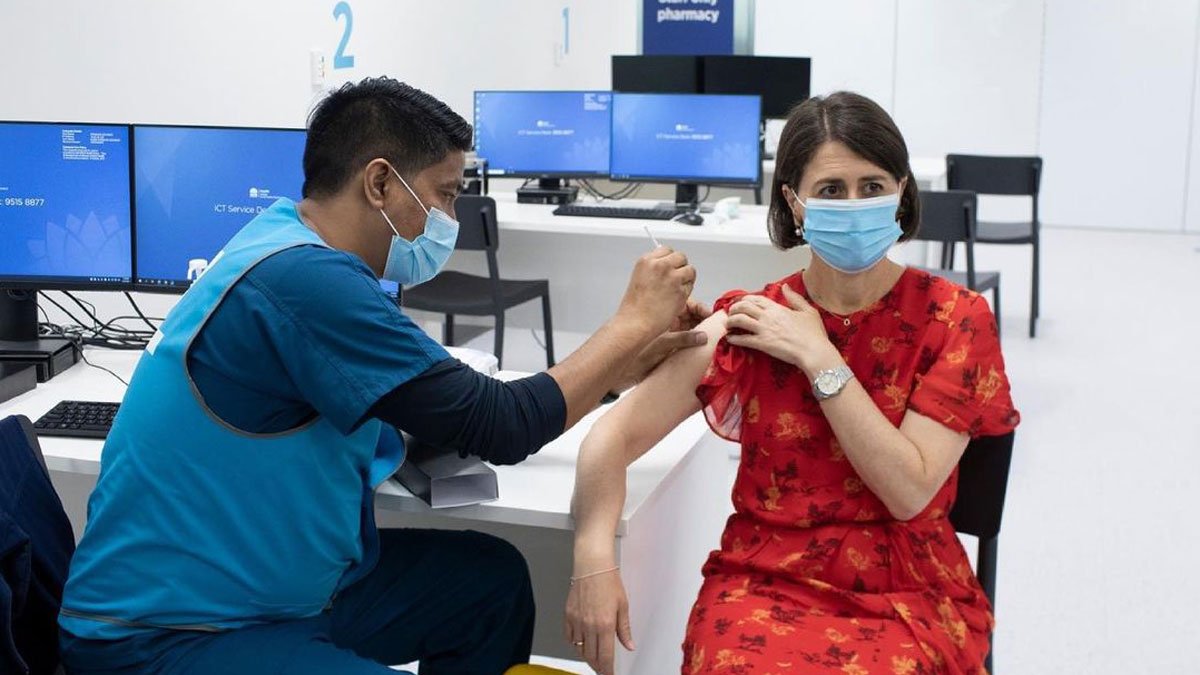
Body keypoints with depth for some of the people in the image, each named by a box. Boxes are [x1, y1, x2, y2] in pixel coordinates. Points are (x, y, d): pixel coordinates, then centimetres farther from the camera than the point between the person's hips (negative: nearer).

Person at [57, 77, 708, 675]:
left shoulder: (295, 239, 6)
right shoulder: (302, 280, -24)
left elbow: (456, 405, 13)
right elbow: (499, 429, -19)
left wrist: (624, 360, 10)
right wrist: (634, 320, -7)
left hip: (275, 587, 10)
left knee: (493, 579, 10)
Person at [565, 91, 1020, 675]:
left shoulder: (955, 318, -3)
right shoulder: (750, 324, -1)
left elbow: (910, 490, -10)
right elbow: (615, 435, -5)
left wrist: (819, 358, -13)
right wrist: (594, 560, -22)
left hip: (906, 591, 0)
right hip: (767, 582, 1)